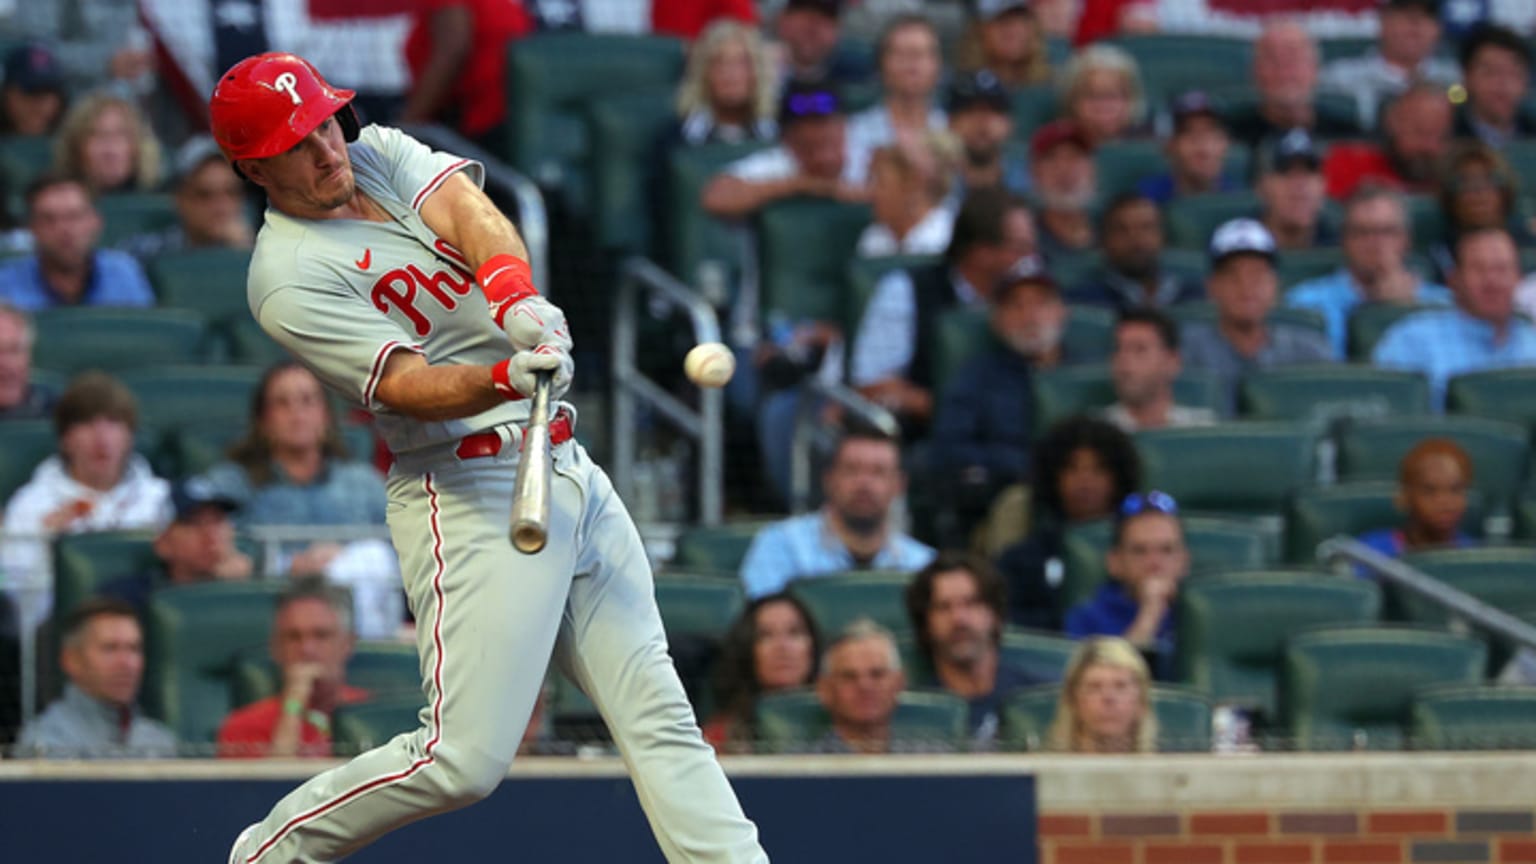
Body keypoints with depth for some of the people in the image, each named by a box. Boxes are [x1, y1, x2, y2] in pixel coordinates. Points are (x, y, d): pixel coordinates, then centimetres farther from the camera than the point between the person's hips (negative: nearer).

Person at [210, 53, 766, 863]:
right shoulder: (290, 279, -11)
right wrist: (506, 381, -40)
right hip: (470, 490, -8)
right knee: (462, 759, -11)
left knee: (658, 712, 4)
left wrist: (512, 293, -29)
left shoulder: (379, 153, 10)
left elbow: (469, 210, -9)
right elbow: (407, 386, -22)